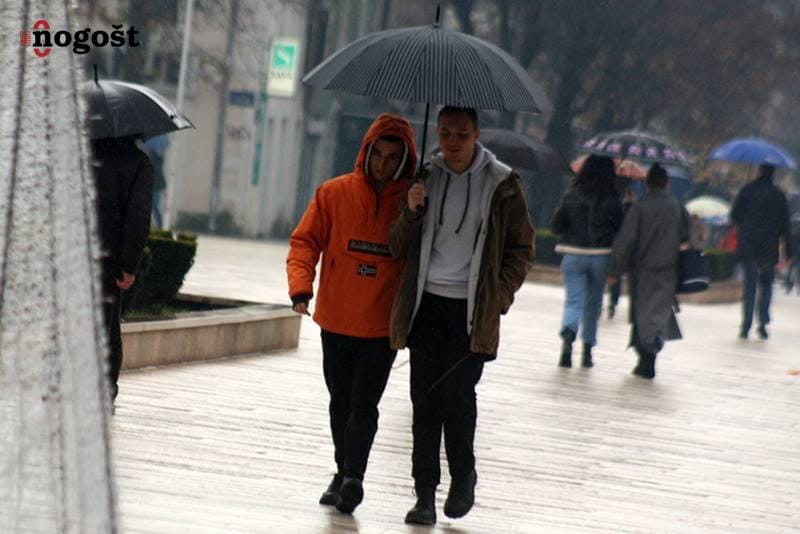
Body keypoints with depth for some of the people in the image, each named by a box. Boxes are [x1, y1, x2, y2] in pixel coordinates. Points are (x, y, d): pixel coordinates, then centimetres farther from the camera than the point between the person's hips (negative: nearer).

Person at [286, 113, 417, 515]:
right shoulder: (334, 194, -4)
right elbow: (305, 242, -2)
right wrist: (301, 286, -15)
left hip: (383, 326, -2)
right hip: (336, 320, 2)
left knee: (364, 404, -7)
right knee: (340, 402, 14)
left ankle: (353, 477, -4)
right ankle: (344, 473, 27)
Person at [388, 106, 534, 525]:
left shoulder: (502, 184, -1)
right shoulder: (426, 178, 6)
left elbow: (521, 248, 6)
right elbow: (399, 248, 7)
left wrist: (499, 298, -3)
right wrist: (411, 212, -11)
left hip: (472, 310, -3)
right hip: (426, 303, 3)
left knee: (457, 394, -9)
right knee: (424, 401, 2)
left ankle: (463, 476, 14)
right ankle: (425, 494, 7)